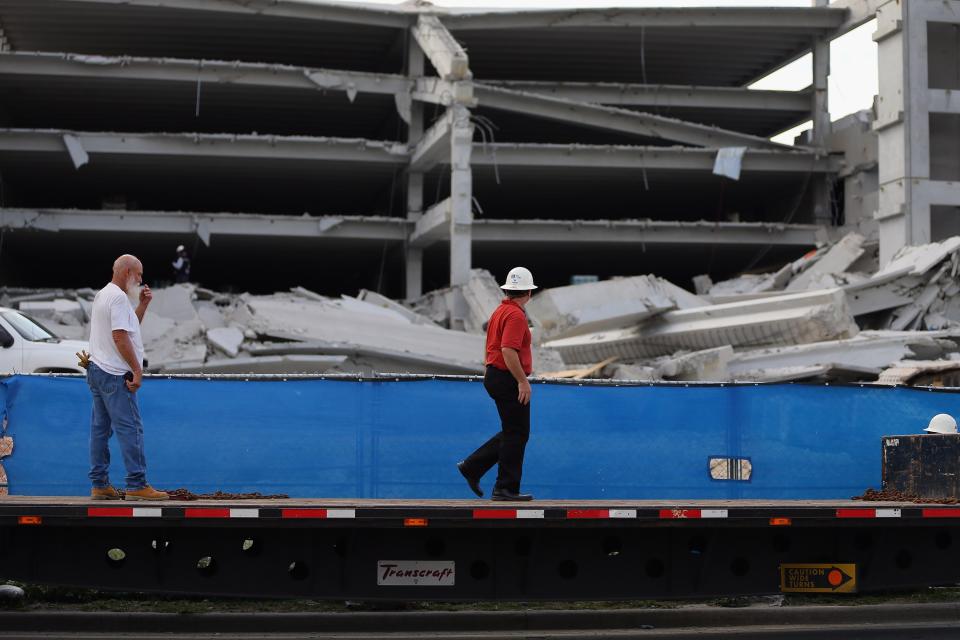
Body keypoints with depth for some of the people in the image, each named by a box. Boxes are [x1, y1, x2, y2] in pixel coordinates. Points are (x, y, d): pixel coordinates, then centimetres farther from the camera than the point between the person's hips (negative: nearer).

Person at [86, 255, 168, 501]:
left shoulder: (103, 295, 20)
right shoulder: (118, 297, -13)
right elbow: (120, 336, -20)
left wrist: (143, 304, 17)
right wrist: (137, 370, -17)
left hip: (97, 370, 11)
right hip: (115, 374, -11)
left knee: (100, 428, 9)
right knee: (130, 428, -9)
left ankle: (99, 485, 11)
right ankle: (137, 485, -10)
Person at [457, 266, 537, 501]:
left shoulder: (500, 311, 14)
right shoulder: (516, 315, -17)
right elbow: (508, 350, -25)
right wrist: (523, 381, -23)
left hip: (495, 376, 10)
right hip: (508, 379, -10)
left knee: (512, 432, 16)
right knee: (516, 434, -2)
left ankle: (472, 467, 14)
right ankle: (506, 488, 2)